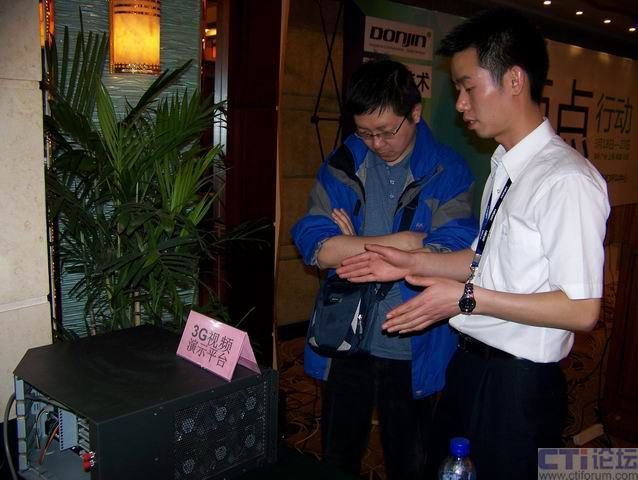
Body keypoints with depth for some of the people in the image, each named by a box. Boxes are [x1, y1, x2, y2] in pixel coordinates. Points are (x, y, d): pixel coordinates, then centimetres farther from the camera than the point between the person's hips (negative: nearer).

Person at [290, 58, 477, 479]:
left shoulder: (448, 172, -7)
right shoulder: (343, 164, -1)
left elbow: (450, 255, -20)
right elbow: (315, 246, -13)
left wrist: (353, 247, -13)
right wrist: (406, 241, -17)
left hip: (413, 350, -1)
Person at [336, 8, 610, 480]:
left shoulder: (568, 180, -22)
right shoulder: (504, 167, 4)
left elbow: (582, 311, -22)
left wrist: (467, 297, -21)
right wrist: (413, 263, 4)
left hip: (519, 383, -8)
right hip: (470, 364, 8)